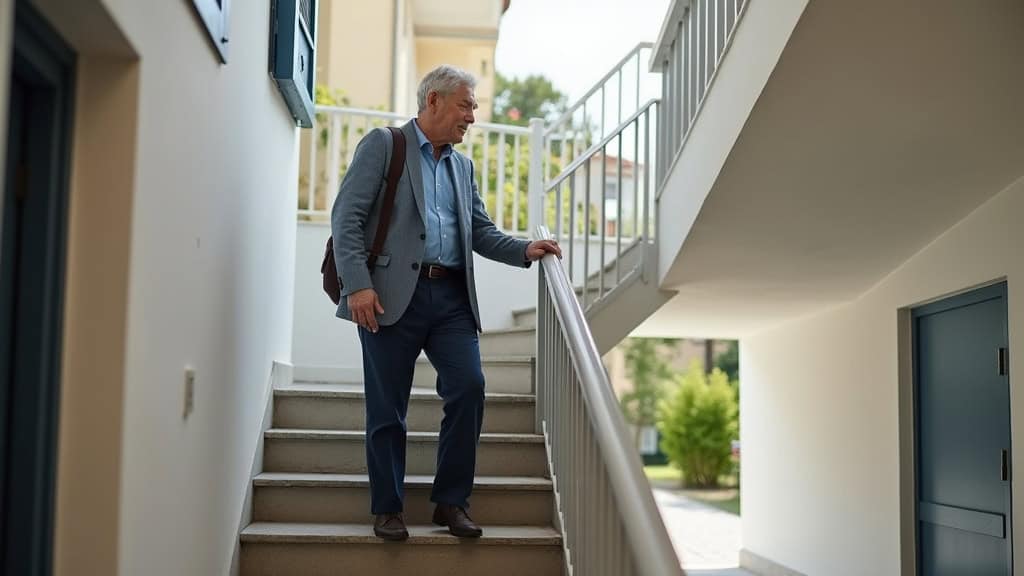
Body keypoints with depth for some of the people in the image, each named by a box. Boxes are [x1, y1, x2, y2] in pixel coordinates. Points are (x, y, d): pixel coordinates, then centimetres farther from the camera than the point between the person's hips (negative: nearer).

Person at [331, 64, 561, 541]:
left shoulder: (462, 166, 22)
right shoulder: (383, 145, 4)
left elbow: (481, 231, 20)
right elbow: (346, 217, -5)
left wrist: (525, 250, 1)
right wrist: (358, 285, -15)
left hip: (451, 296, 5)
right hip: (393, 295, -5)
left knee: (469, 387, -9)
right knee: (387, 407, 0)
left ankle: (451, 502, 5)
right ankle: (387, 509, 14)